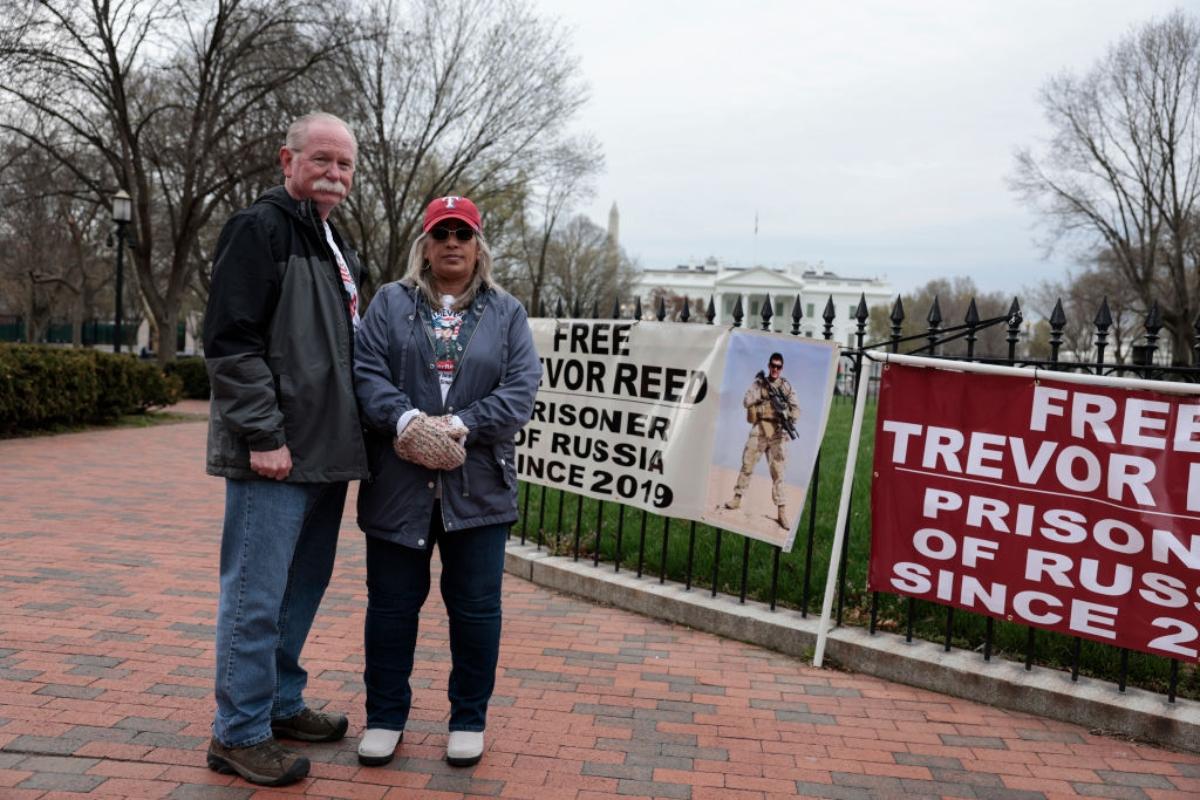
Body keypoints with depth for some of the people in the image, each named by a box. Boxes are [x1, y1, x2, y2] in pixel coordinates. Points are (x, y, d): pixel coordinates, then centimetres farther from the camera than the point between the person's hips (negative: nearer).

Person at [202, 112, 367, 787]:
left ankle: (282, 704, 31)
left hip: (327, 454, 9)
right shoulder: (260, 229, -9)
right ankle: (239, 733, 11)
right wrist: (264, 436, -19)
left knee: (305, 585, 17)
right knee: (257, 596, -1)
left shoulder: (338, 249, 18)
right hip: (276, 456, -9)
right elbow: (231, 343, -17)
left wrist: (351, 437, 18)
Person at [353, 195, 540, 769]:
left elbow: (521, 390, -3)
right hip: (398, 482, 0)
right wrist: (406, 420, -21)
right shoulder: (391, 303, 9)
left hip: (477, 484, 0)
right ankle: (385, 715, 26)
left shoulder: (507, 313, 9)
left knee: (476, 607, 7)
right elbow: (366, 372, -4)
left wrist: (460, 426, -16)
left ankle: (469, 719, 24)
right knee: (392, 603, 9)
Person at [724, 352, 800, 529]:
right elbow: (746, 402, -5)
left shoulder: (787, 386, 8)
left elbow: (796, 408, 7)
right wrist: (762, 392, -15)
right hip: (759, 430, 0)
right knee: (747, 465, 4)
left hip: (777, 433, 0)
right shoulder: (759, 383, 6)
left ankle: (781, 511, -2)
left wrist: (790, 419, -12)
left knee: (778, 472, -2)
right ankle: (737, 498, 18)